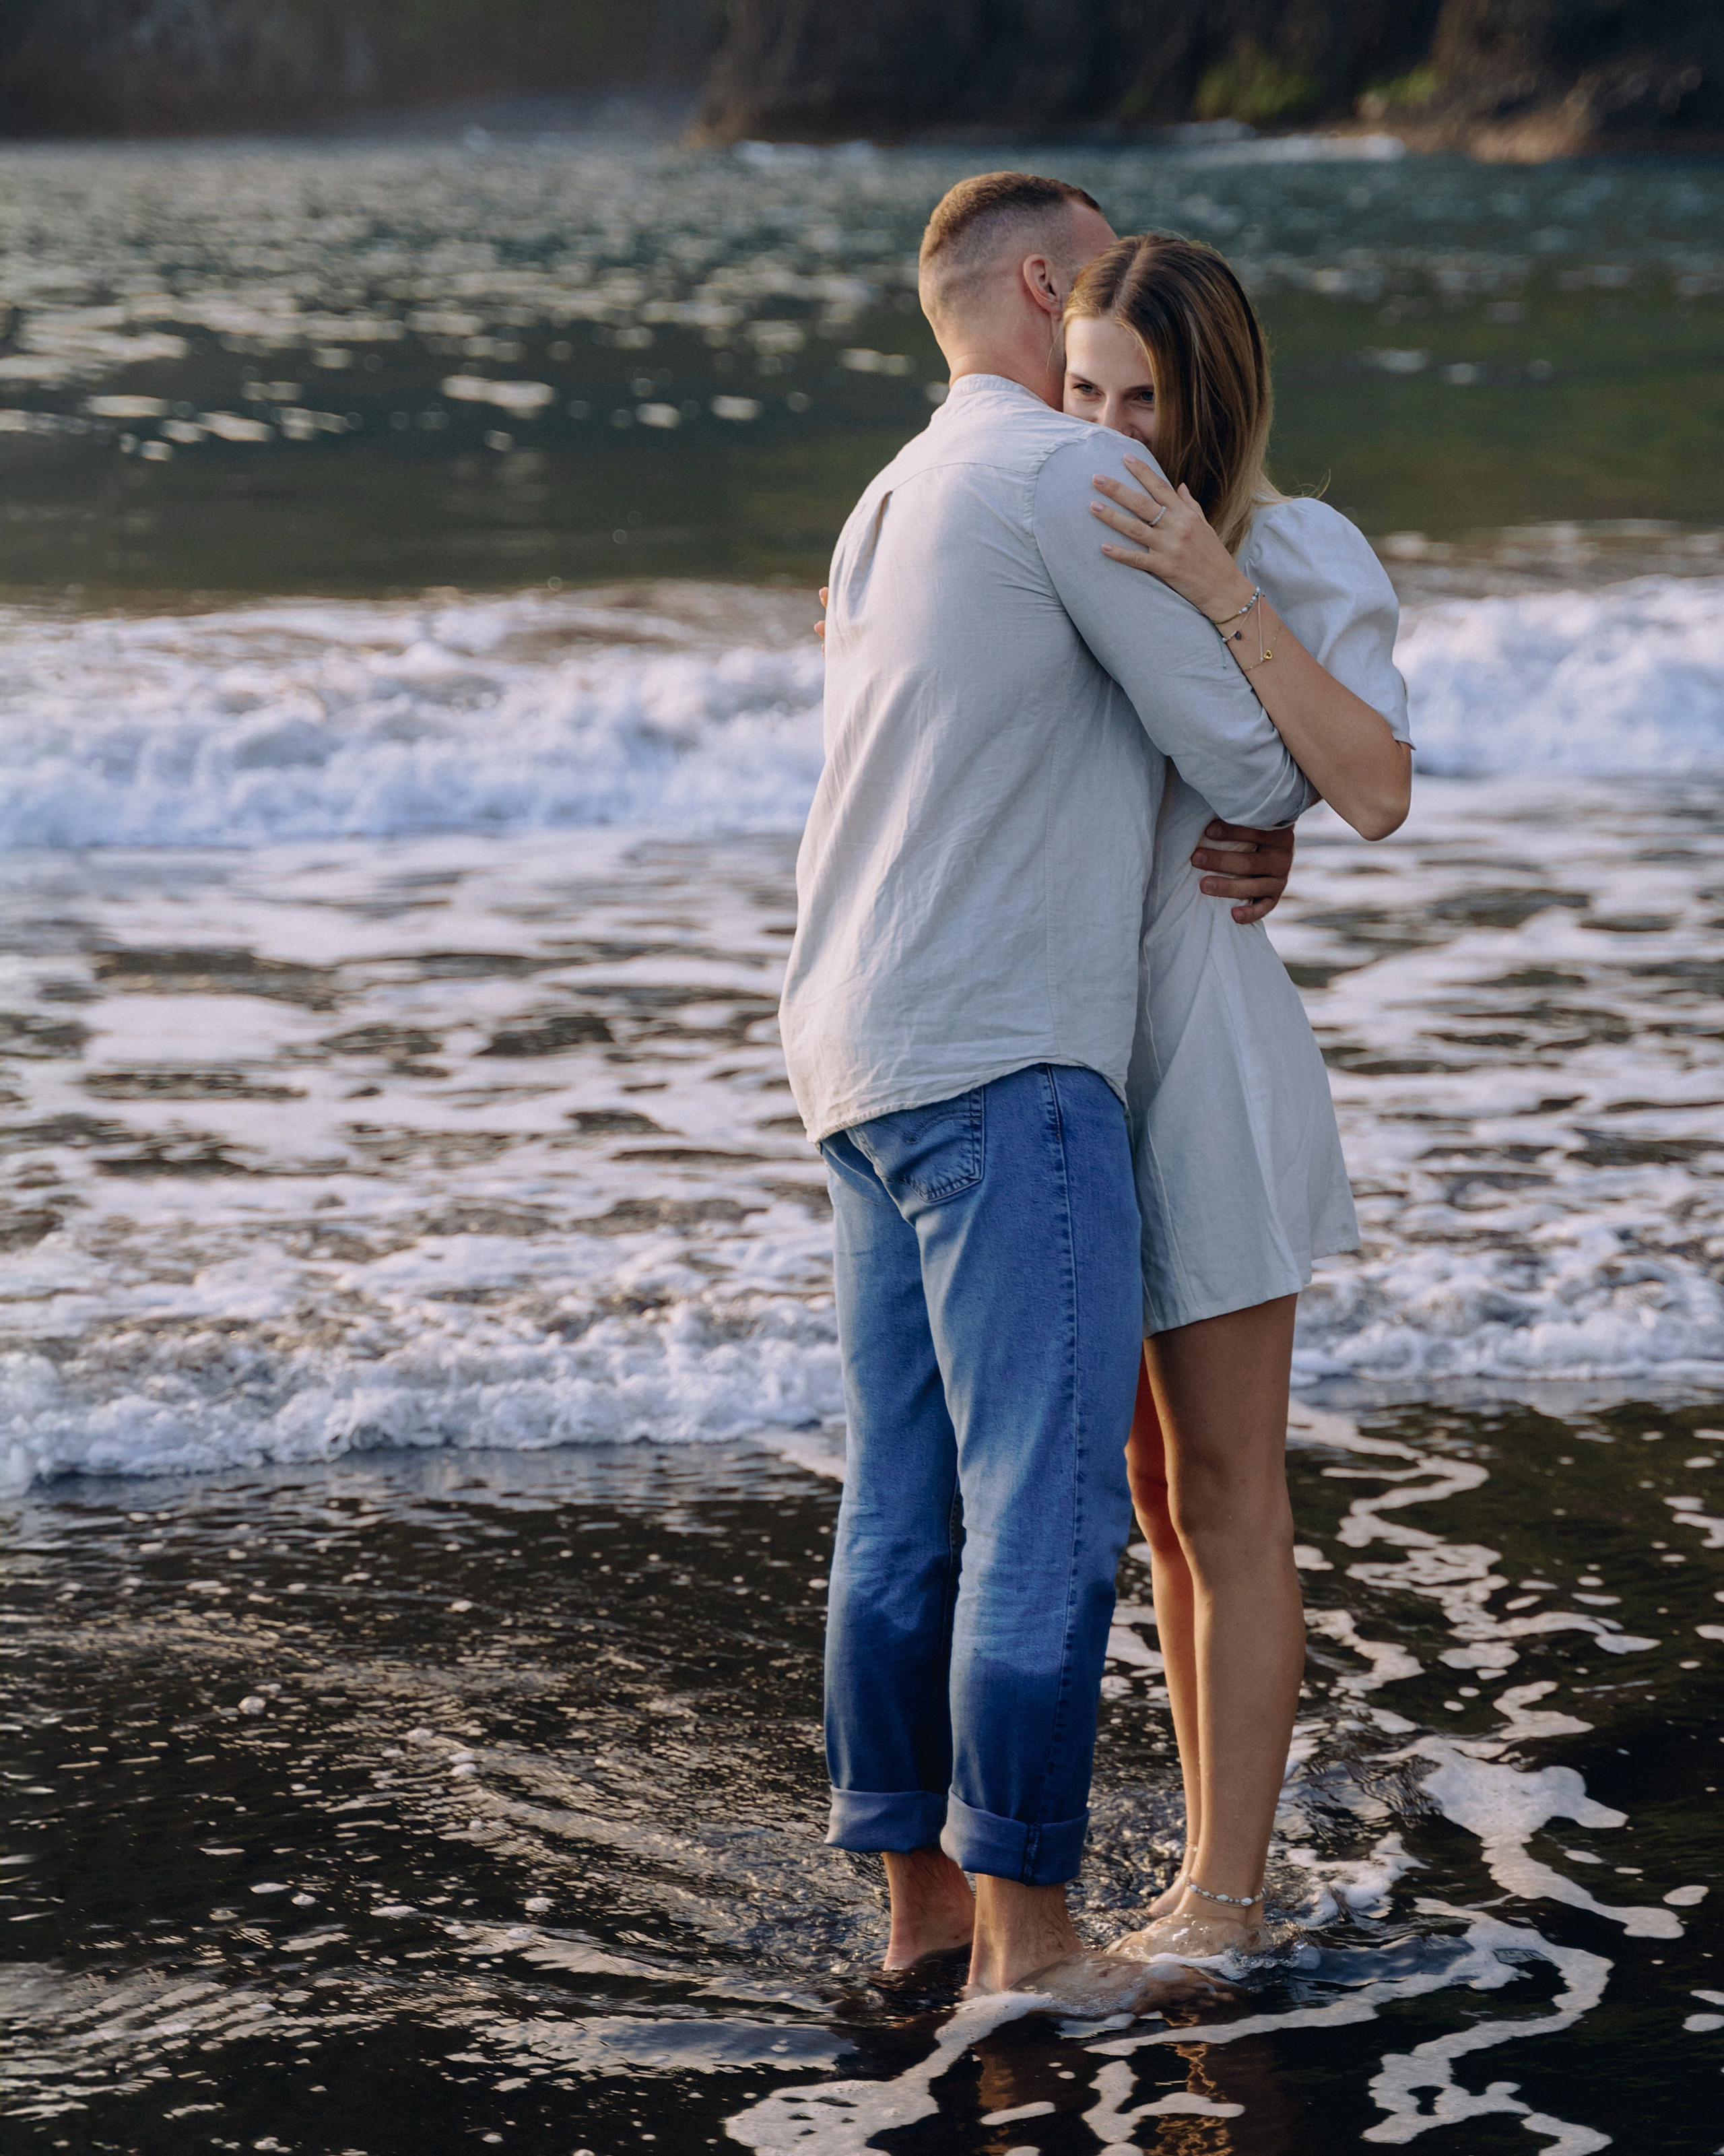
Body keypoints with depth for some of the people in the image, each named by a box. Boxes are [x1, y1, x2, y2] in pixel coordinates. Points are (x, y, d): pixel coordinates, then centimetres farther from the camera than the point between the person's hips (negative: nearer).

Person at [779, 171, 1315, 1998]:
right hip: (1003, 1064, -9)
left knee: (904, 1506, 11)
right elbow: (1240, 750, -8)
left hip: (865, 1056, 9)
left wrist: (1220, 841, 14)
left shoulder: (893, 506, 21)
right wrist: (1282, 802, 16)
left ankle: (918, 1887, 16)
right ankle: (1025, 1929, -4)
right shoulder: (1070, 472, -8)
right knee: (1050, 1503, -7)